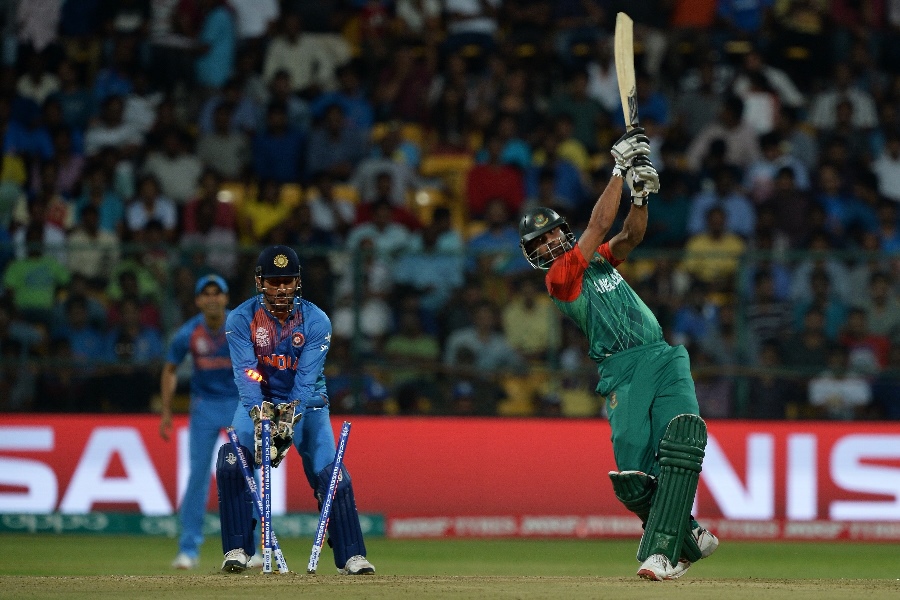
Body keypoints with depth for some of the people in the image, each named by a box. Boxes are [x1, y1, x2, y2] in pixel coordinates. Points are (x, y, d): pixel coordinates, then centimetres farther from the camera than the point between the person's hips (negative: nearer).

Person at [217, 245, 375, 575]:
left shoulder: (316, 321, -16)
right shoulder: (241, 319, -16)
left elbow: (307, 377, -24)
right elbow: (245, 372, -26)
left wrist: (290, 417, -40)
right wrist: (260, 414, -43)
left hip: (305, 403, 0)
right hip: (259, 401, 0)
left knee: (331, 473, -14)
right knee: (230, 463, -22)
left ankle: (351, 556, -6)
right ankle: (237, 549, -15)